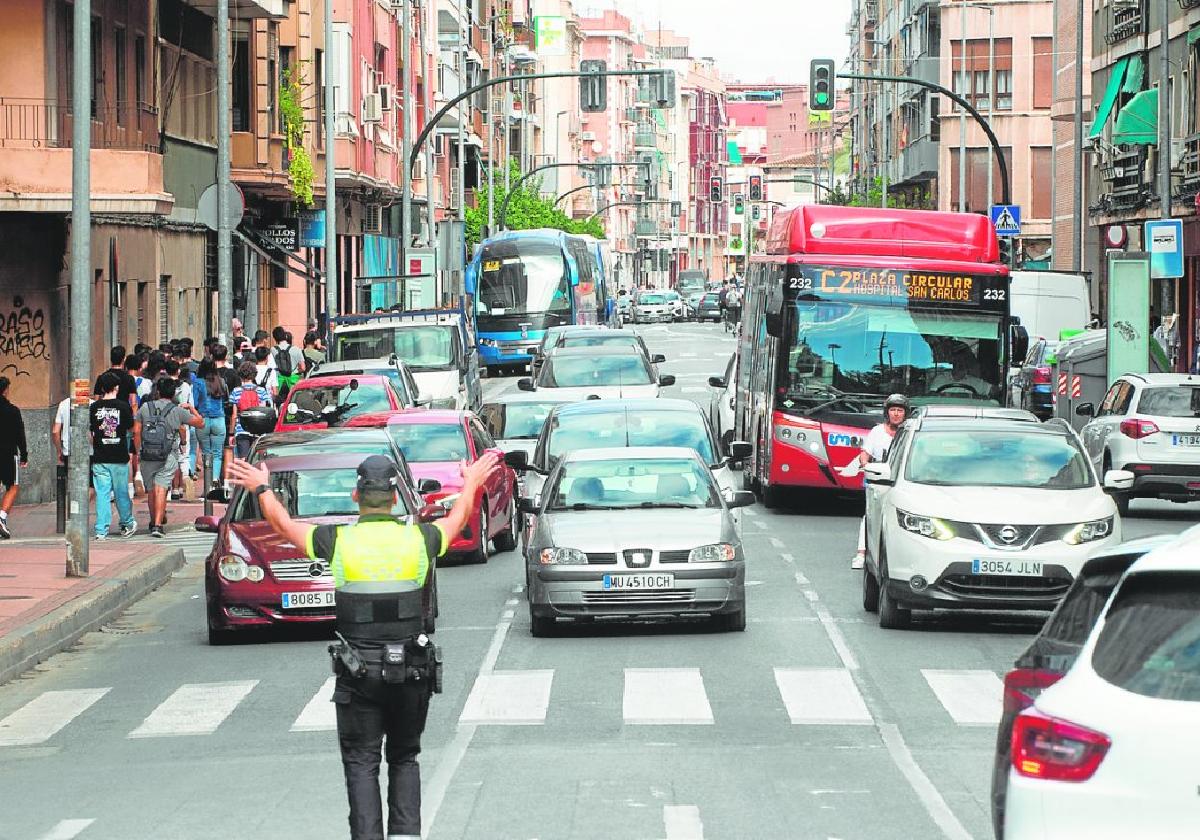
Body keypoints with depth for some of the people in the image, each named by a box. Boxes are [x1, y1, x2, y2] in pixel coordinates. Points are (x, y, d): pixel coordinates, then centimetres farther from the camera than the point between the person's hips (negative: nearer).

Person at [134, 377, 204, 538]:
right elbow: (200, 423, 7)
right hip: (168, 457, -2)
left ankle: (153, 522, 31)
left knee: (150, 490, 16)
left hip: (147, 456, 2)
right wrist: (191, 409, 24)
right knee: (161, 488, -9)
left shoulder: (145, 408, 6)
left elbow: (136, 431, 3)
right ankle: (158, 525, -21)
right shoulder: (177, 411, 1)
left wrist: (138, 452, 13)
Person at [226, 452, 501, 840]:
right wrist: (472, 484, 41)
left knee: (361, 763, 4)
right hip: (411, 670, 2)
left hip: (358, 672, -2)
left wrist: (261, 488, 30)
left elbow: (283, 524, 12)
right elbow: (458, 519, 21)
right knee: (405, 758, 15)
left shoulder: (338, 541, -6)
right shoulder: (419, 539, -1)